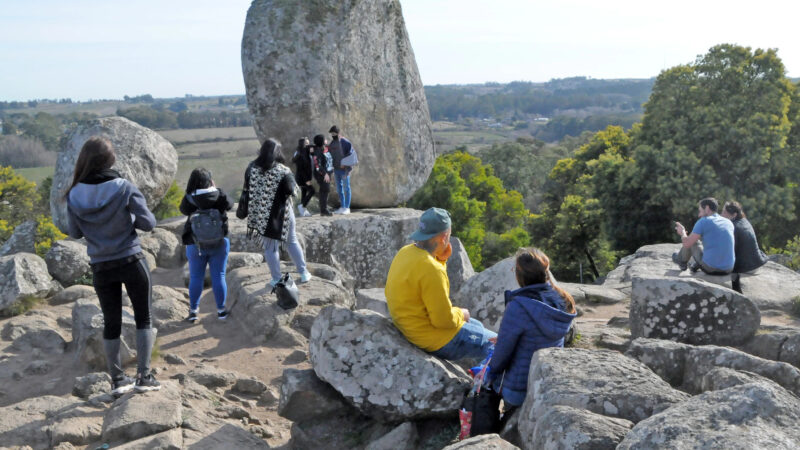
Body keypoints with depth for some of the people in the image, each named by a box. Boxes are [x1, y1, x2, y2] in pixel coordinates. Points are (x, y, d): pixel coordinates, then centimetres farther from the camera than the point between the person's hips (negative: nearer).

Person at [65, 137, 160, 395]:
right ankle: (143, 376, 8)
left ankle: (118, 380, 21)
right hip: (131, 262, -3)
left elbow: (75, 233, 5)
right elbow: (147, 223, -11)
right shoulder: (124, 188, -14)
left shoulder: (74, 195, -6)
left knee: (111, 323, 14)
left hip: (100, 268, 3)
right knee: (143, 318, 10)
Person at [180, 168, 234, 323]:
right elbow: (229, 204, 9)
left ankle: (193, 311, 19)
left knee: (196, 277, 10)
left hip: (195, 244, 0)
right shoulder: (219, 196, -11)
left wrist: (191, 193, 9)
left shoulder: (189, 199, -12)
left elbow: (183, 210, 8)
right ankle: (221, 310, 16)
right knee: (218, 276, 8)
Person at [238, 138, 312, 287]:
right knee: (292, 241, 19)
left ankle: (276, 279, 18)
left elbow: (247, 189, -1)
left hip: (261, 214, 1)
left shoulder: (252, 168, -6)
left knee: (270, 247, 12)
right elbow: (290, 190, -16)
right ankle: (303, 273, 26)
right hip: (281, 212, -1)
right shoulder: (283, 171, -17)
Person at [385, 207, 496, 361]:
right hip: (438, 341, -10)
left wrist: (441, 260, 0)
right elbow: (444, 319, -26)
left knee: (476, 326, 28)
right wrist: (461, 314, -5)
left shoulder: (406, 252, 0)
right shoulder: (431, 269, -29)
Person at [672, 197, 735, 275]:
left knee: (692, 241, 18)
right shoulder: (729, 223, 8)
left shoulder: (703, 222, -8)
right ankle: (697, 265, 40)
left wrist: (682, 232, 16)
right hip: (728, 269, 5)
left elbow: (686, 244, -6)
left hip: (710, 269, -5)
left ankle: (682, 262, 41)